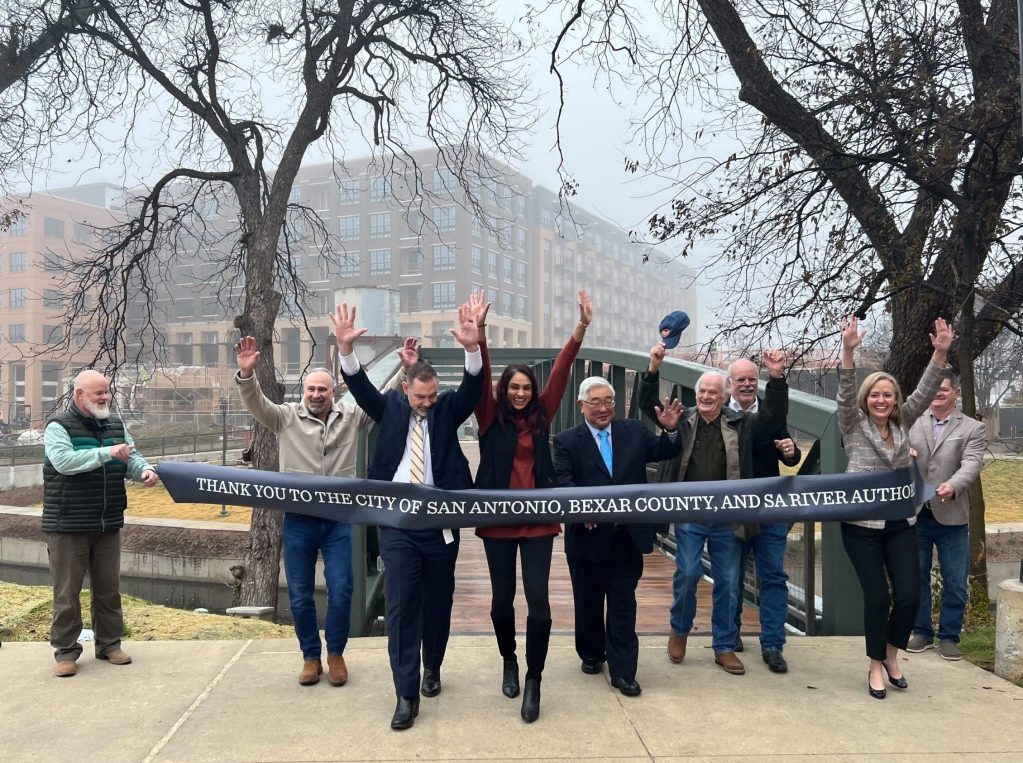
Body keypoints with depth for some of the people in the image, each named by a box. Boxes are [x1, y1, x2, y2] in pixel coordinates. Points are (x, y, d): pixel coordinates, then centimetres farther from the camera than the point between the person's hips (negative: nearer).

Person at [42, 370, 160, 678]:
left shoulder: (116, 425, 9)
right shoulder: (58, 427, -9)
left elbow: (131, 458, 8)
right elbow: (63, 461, -25)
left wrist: (145, 470, -14)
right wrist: (107, 452, -29)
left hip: (108, 525, 5)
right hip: (68, 526, -5)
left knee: (108, 588, 13)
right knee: (67, 591, 3)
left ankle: (109, 644, 24)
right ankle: (66, 650, 13)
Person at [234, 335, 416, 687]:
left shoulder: (350, 415, 2)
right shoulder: (286, 417, -1)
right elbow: (256, 404, -15)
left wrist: (408, 370, -14)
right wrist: (246, 373, -34)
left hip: (339, 519, 0)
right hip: (299, 520, 0)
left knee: (341, 591, 1)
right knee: (300, 596, 8)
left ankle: (335, 654, 21)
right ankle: (310, 656, 26)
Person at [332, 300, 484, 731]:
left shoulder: (448, 409, 3)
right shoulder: (389, 407, 5)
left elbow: (473, 388, -13)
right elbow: (359, 386, -9)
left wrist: (472, 349, -32)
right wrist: (346, 348, -27)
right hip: (397, 523, -1)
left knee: (438, 601, 13)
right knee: (402, 605, -3)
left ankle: (432, 667, 36)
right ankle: (406, 695, 1)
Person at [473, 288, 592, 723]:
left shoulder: (541, 416, 7)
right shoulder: (491, 418, 2)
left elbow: (560, 373, -2)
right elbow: (481, 378, -12)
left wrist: (581, 328, -11)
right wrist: (479, 333, -27)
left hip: (538, 520, 1)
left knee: (538, 598, -6)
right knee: (502, 597, 10)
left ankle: (533, 679, 6)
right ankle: (509, 660, 35)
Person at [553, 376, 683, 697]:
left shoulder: (635, 431, 5)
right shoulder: (567, 441, -4)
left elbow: (665, 452, 3)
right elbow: (562, 481, -14)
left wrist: (671, 431, -18)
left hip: (628, 536, 1)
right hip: (588, 536, -1)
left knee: (623, 606, 5)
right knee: (588, 603, 16)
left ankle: (622, 671, 10)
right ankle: (591, 655, 36)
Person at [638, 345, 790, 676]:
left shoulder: (741, 424, 3)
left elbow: (775, 416, -4)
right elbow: (648, 405, 2)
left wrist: (777, 377, -17)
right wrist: (653, 370, -13)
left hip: (727, 518, 1)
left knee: (727, 583, 8)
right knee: (687, 575, -3)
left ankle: (724, 646, 21)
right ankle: (679, 630, 23)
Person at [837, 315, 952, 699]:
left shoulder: (902, 424, 9)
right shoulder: (853, 425, -1)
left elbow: (924, 393, -2)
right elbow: (845, 394, -16)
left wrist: (940, 353, -15)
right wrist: (848, 351, -30)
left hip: (901, 523, 4)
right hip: (862, 524, -3)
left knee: (910, 595, -1)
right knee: (877, 596, -2)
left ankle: (891, 653, 25)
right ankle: (876, 665, 18)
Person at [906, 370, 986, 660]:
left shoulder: (972, 429, 2)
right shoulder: (912, 425, 8)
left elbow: (972, 464, -12)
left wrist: (952, 486, -31)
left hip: (951, 516, -2)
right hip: (915, 514, 2)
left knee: (955, 582, 4)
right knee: (916, 577, 10)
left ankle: (949, 637, 19)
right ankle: (922, 632, 24)